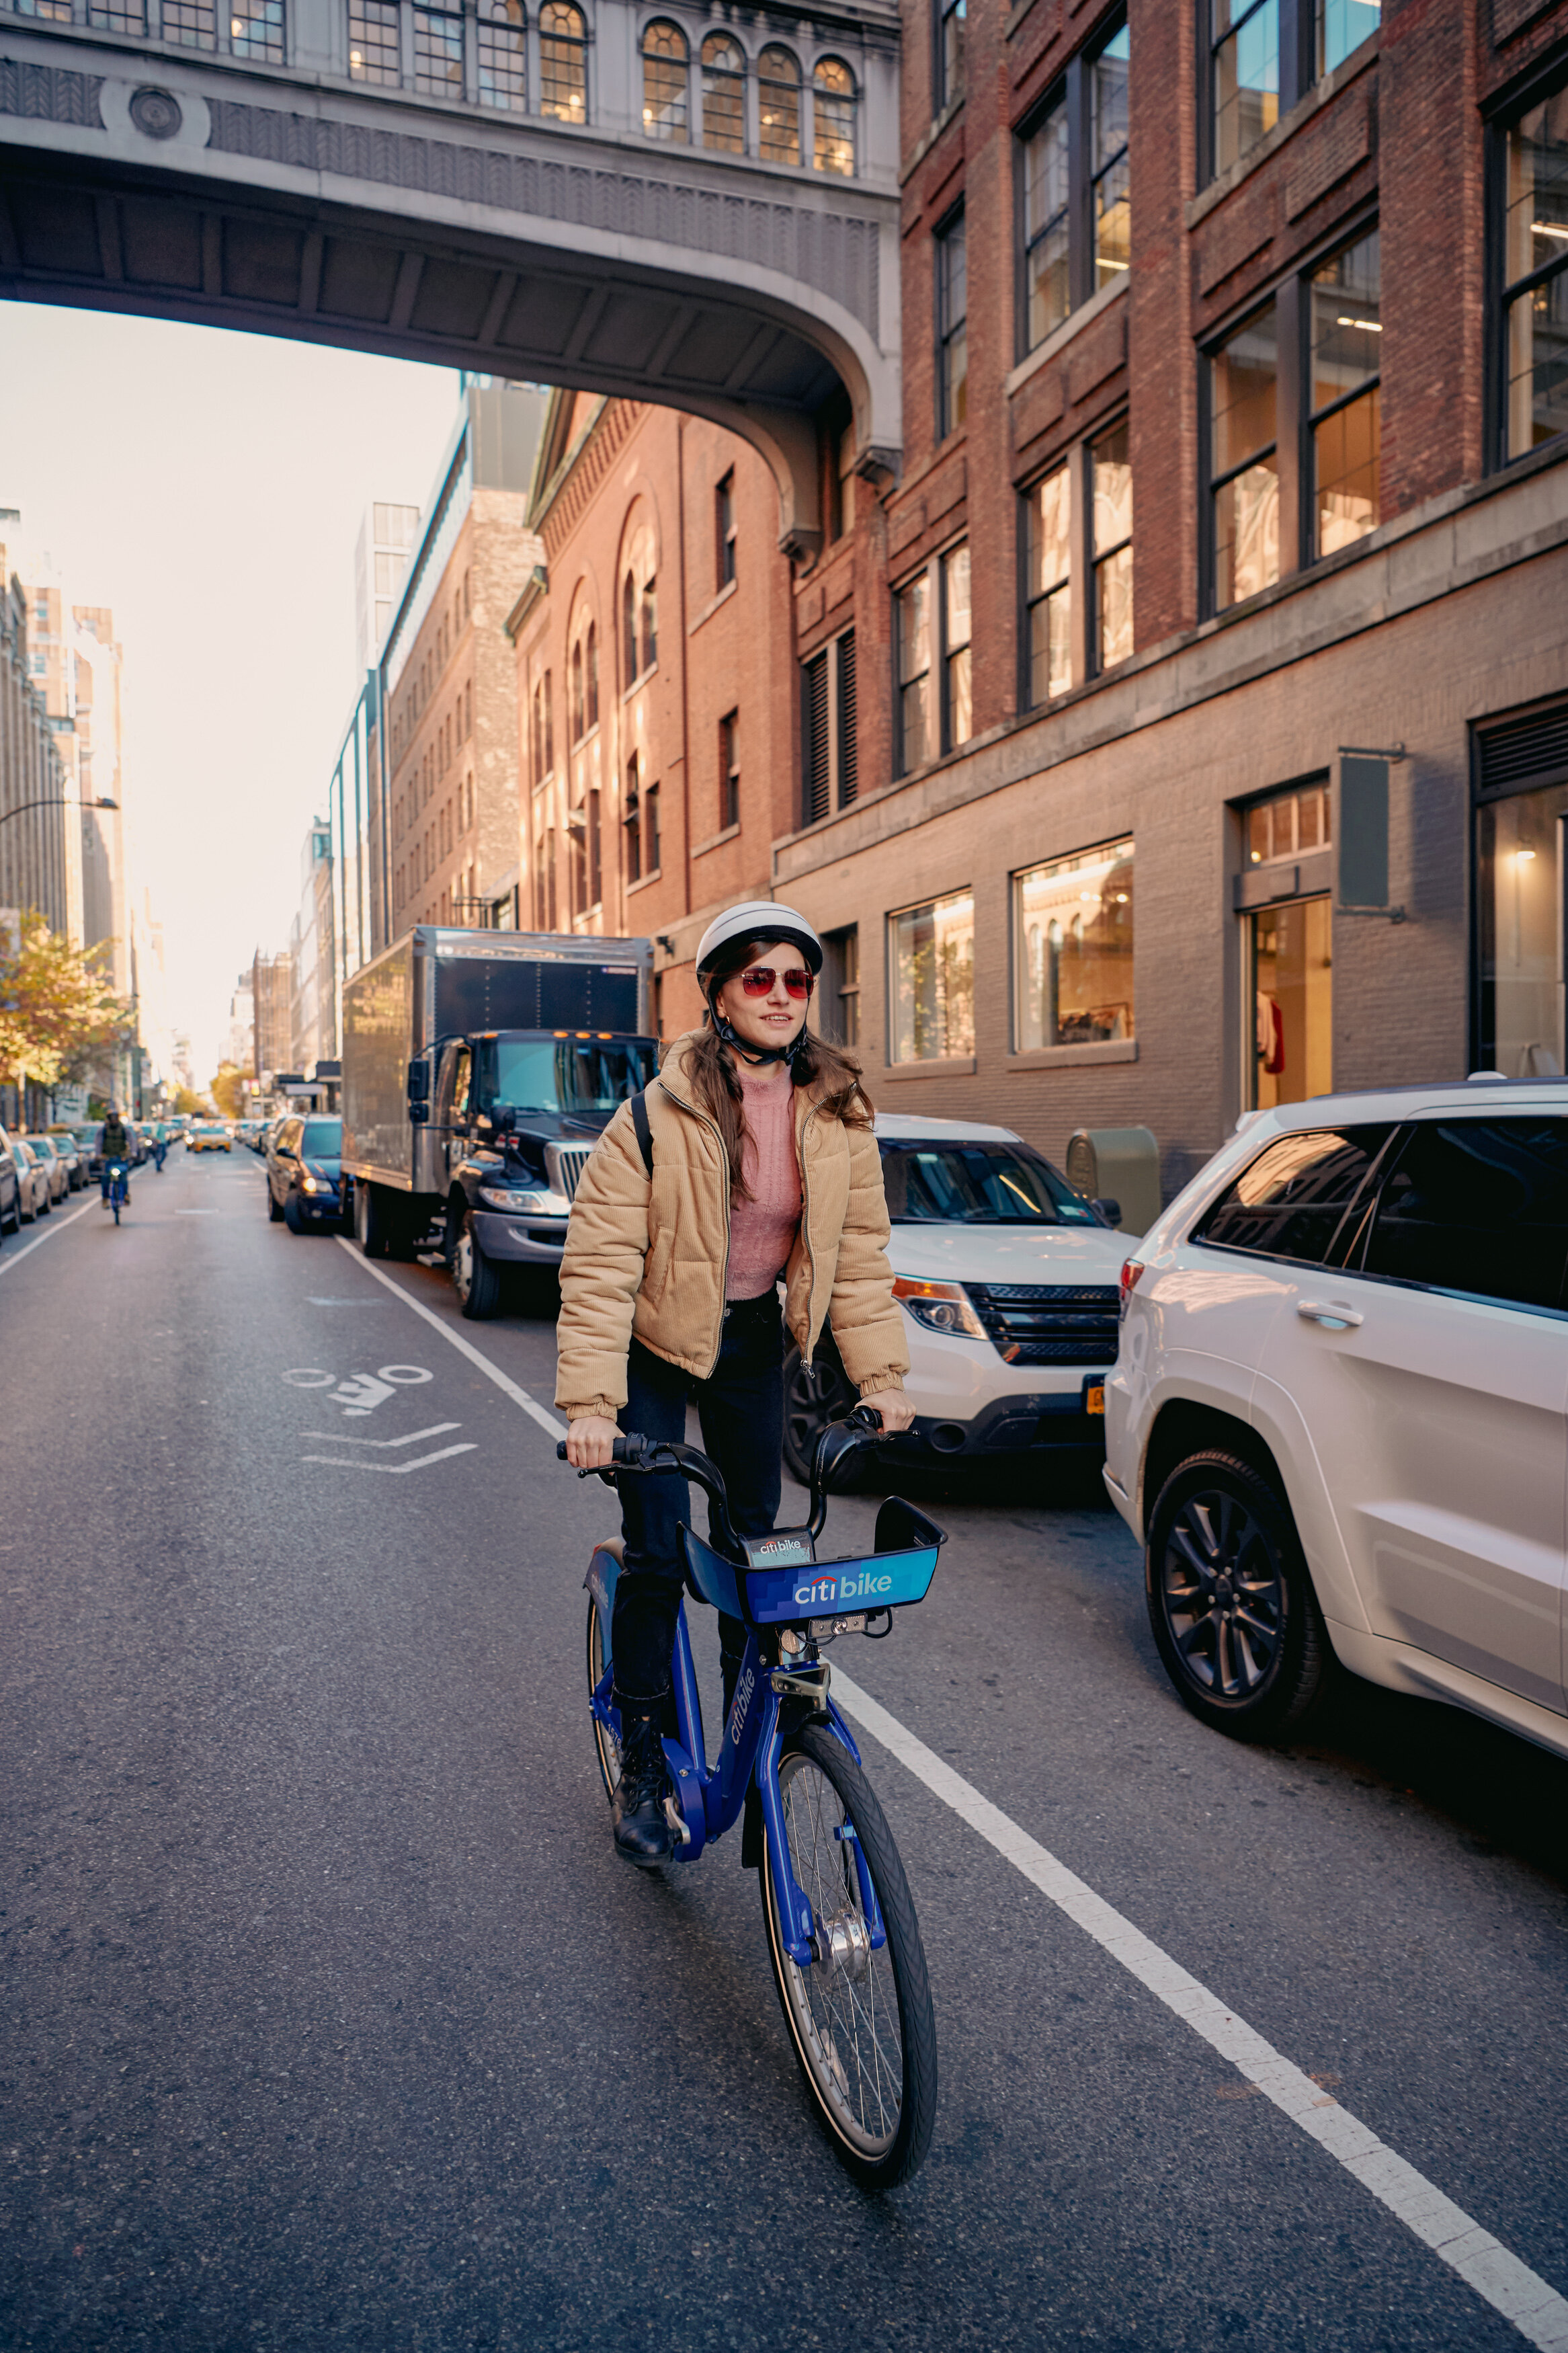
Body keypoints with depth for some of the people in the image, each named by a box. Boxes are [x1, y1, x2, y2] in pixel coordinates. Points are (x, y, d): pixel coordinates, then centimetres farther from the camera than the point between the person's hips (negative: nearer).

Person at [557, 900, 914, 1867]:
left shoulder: (839, 1113, -9)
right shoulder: (659, 1115, -21)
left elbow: (859, 1251, -1)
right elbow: (600, 1260, -20)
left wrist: (881, 1373, -6)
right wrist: (591, 1401, -26)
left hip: (753, 1341, 4)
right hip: (655, 1344, -3)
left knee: (755, 1545, 9)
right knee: (657, 1553, -5)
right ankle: (642, 1770, 15)